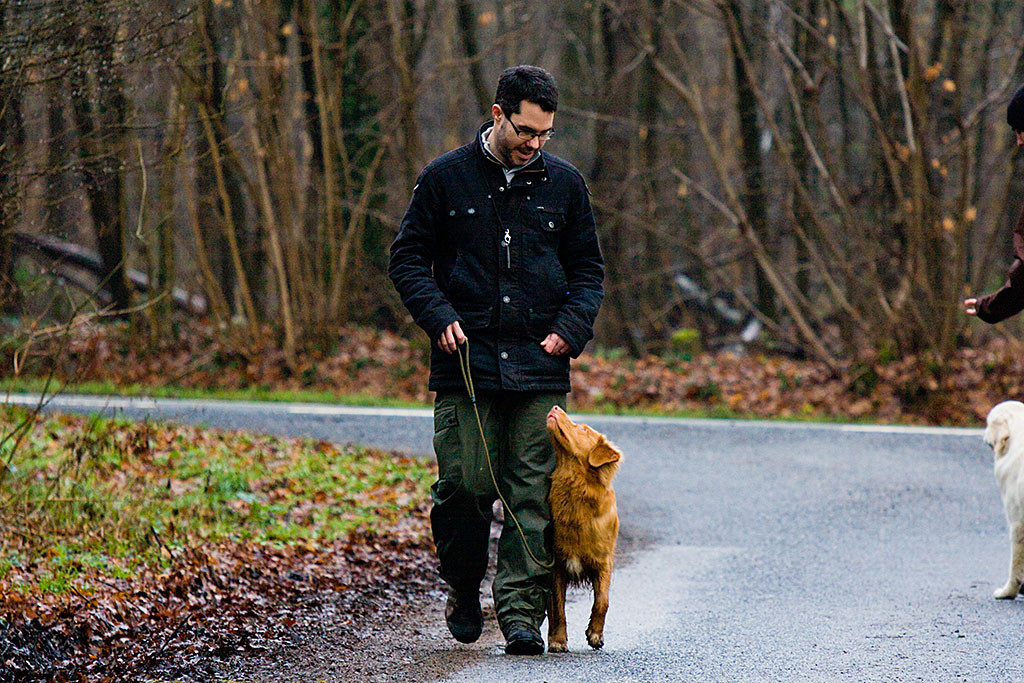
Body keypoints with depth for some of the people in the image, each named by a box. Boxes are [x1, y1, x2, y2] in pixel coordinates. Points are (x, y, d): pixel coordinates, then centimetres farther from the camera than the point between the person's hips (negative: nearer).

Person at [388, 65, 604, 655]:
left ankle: (522, 612, 0)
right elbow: (408, 258, 7)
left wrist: (570, 329, 0)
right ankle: (464, 592, 19)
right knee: (464, 487, -4)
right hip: (465, 363, -1)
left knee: (533, 495, -4)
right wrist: (439, 316, -8)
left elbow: (588, 268, 16)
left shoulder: (565, 184, 9)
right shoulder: (446, 179, 3)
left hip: (540, 368, 1)